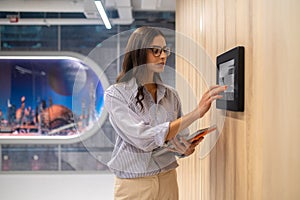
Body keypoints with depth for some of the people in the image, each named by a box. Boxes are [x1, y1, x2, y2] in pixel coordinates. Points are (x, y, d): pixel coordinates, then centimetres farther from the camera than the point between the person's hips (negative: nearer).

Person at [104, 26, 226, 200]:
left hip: (168, 179, 4)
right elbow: (145, 139, -24)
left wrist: (187, 148, -15)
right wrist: (197, 112, -25)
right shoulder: (115, 94, -12)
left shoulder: (171, 95, 1)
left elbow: (181, 138, 8)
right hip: (133, 184, -4)